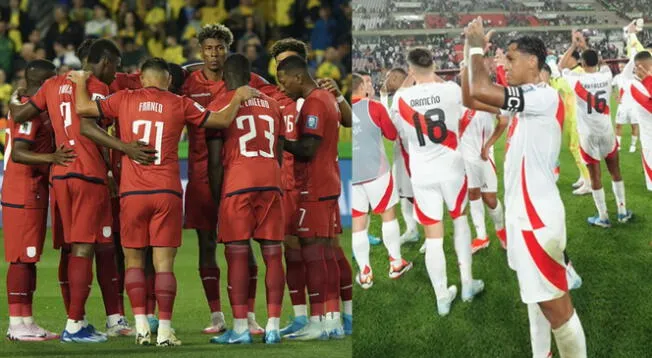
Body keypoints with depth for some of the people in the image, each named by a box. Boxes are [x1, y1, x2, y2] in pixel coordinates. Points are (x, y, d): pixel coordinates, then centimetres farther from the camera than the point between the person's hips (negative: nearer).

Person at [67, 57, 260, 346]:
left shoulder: (125, 100, 3)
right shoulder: (179, 104, 3)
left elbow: (83, 108, 5)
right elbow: (223, 120, 10)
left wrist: (81, 83, 24)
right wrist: (238, 97, 27)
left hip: (132, 192, 0)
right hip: (167, 192, 0)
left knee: (133, 259, 10)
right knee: (164, 262, 1)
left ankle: (141, 326, 0)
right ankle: (164, 330, -3)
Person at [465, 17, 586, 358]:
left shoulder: (545, 97, -20)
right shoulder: (527, 99, 9)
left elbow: (479, 90, -30)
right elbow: (472, 96, 13)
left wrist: (476, 46, -14)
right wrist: (472, 48, 3)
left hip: (537, 215, -10)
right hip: (523, 212, 10)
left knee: (554, 304, -5)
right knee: (535, 294, 19)